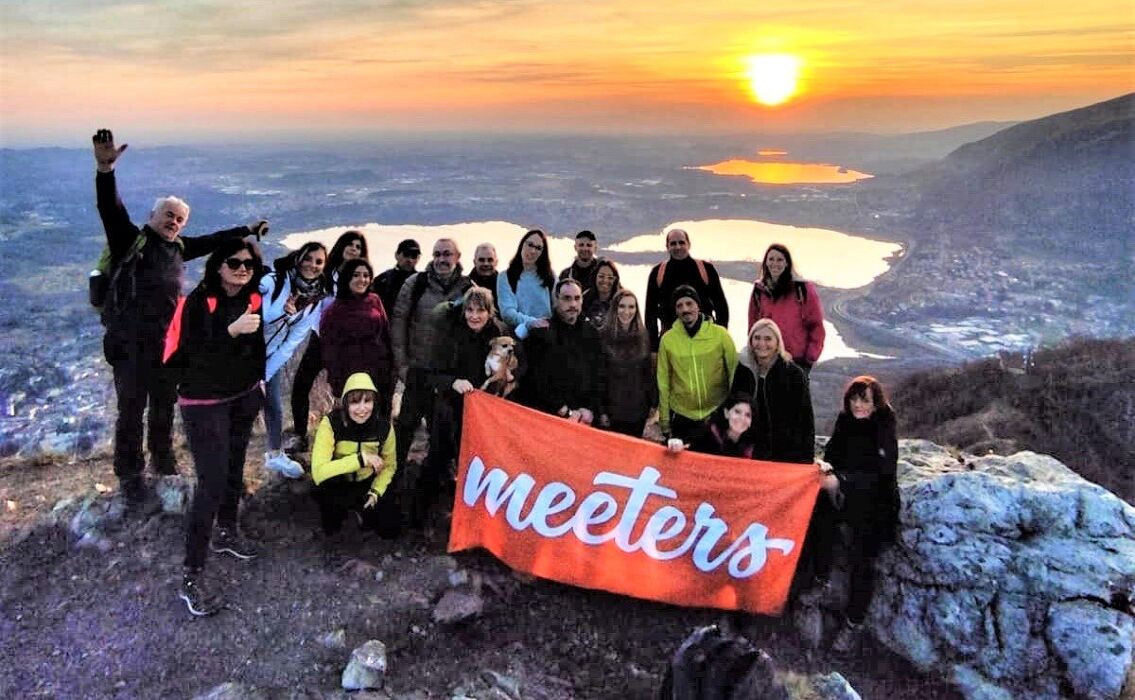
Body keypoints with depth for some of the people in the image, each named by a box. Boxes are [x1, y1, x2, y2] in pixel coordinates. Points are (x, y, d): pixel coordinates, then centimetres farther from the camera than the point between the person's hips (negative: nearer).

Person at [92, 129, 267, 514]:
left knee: (164, 408, 18)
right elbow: (110, 208, -22)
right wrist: (105, 169, -38)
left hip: (165, 342, 6)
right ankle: (132, 482, 8)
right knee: (132, 413, -1)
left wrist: (247, 230, 33)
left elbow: (212, 241, 26)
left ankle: (164, 466, 35)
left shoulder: (178, 248, 12)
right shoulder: (129, 239, -5)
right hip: (129, 343, -6)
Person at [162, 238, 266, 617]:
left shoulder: (252, 299, 0)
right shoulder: (197, 302, -19)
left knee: (234, 469, 20)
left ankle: (227, 533, 43)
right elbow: (190, 355, -27)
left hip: (243, 397, 7)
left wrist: (259, 378, 18)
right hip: (205, 403, -6)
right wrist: (230, 331, -37)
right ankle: (191, 578, -2)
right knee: (212, 482, -10)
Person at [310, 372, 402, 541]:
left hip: (368, 482, 3)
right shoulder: (331, 423, -28)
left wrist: (375, 492, -17)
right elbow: (318, 472, -38)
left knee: (391, 529, -10)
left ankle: (363, 508, 21)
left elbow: (389, 465, -2)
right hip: (337, 484, -2)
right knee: (324, 486, -37)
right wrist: (361, 459, -41)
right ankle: (332, 519, -2)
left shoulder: (383, 426, -19)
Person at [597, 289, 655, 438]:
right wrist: (600, 410, -10)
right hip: (613, 409, -4)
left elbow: (648, 371, 10)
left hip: (639, 408, 4)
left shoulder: (642, 335, 5)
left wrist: (653, 402, 7)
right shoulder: (602, 336, -8)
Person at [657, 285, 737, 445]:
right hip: (682, 418, 1)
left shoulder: (720, 334, -7)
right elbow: (663, 383, 0)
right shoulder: (667, 339, -4)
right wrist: (664, 420, 1)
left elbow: (734, 375, -1)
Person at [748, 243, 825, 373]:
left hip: (798, 360, -3)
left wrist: (811, 357, -6)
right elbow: (753, 326, 12)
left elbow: (816, 326, -1)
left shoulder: (803, 289, -3)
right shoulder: (759, 291, 7)